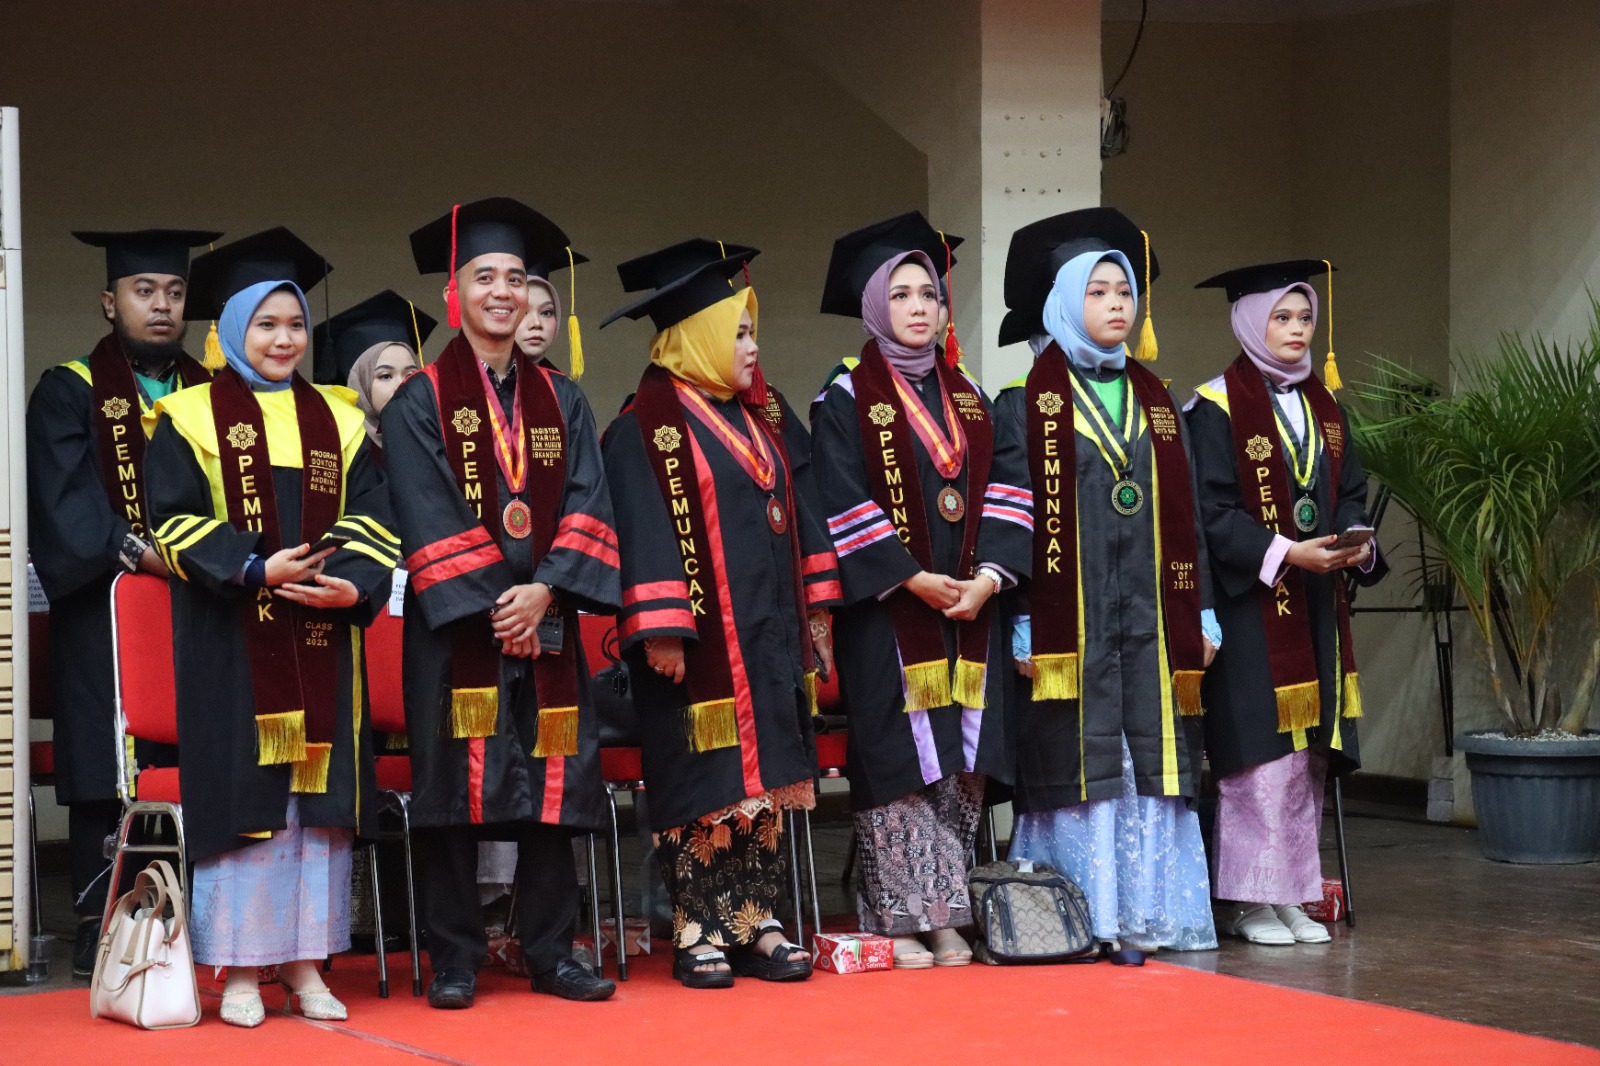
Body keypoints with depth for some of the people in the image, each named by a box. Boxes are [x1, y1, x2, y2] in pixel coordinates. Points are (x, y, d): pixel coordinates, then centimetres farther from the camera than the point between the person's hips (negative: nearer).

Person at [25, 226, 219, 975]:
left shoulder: (211, 394, 17)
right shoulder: (71, 393, 5)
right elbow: (63, 501, -7)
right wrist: (134, 550, -19)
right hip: (104, 612, -3)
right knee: (105, 773, -5)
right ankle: (98, 930, -2)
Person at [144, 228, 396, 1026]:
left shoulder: (337, 420, 13)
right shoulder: (190, 417, 3)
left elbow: (370, 520, 7)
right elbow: (174, 520, -5)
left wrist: (351, 584, -12)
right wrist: (253, 569, -18)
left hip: (323, 639, 4)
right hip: (229, 642, -3)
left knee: (318, 796, 2)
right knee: (243, 790, -4)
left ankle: (306, 963, 9)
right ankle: (241, 968, 2)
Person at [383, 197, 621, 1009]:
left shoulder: (560, 401, 14)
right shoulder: (420, 403, 2)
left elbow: (586, 505, 4)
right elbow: (427, 517, -7)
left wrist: (543, 590, -11)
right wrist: (490, 604, -15)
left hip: (545, 620, 3)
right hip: (456, 625, -3)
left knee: (551, 788, 2)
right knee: (459, 788, -4)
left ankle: (551, 953, 9)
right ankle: (454, 962, 2)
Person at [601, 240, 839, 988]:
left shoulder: (763, 418, 14)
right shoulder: (648, 426, -9)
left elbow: (799, 512, 18)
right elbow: (645, 530, -14)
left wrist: (815, 611, 15)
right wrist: (660, 628, -19)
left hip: (770, 637, 7)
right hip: (701, 644, -7)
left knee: (765, 780, 8)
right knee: (702, 785, -3)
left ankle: (755, 921, 15)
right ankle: (697, 932, 5)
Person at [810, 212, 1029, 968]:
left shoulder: (968, 401, 15)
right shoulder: (847, 402, -1)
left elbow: (1001, 492, 9)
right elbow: (843, 508, -9)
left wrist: (987, 576, -8)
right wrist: (915, 580, -15)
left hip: (969, 607, 5)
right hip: (886, 614, -5)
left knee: (961, 764, 2)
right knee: (897, 763, -6)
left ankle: (945, 916, 8)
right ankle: (898, 920, -1)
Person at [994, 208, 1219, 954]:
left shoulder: (1153, 400, 16)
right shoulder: (1026, 402, 0)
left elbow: (1182, 515, 16)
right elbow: (1011, 520, -5)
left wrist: (1201, 614, 9)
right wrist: (1024, 626, -12)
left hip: (1149, 614, 5)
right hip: (1070, 616, -5)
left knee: (1152, 757, 2)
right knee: (1080, 763, -5)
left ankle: (1138, 914, 7)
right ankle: (1082, 918, -1)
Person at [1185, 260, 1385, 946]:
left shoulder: (1323, 406, 14)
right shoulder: (1217, 407, -6)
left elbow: (1349, 495, 15)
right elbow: (1211, 513, -12)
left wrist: (1357, 545, -6)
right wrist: (1283, 552, -20)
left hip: (1315, 606, 7)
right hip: (1249, 605, -6)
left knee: (1307, 754, 7)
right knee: (1261, 752, -8)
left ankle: (1292, 896, 13)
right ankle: (1250, 900, -1)